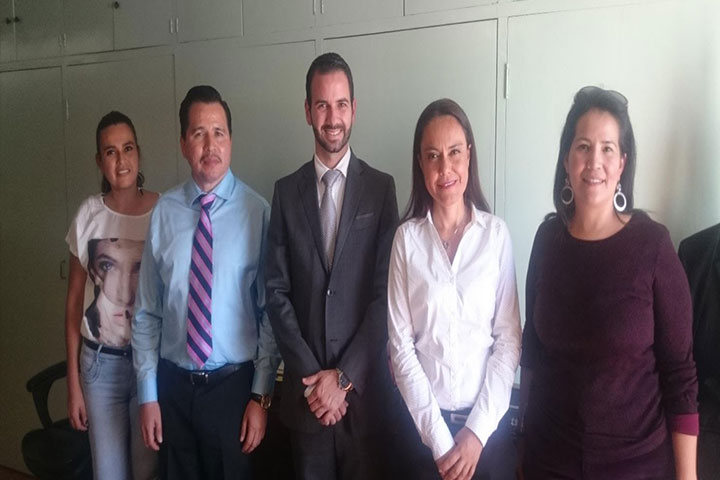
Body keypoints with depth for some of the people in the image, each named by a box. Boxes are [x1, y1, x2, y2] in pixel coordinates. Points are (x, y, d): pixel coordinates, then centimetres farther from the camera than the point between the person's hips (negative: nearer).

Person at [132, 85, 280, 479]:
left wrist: (262, 394, -6)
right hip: (174, 384, 2)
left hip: (233, 384, -2)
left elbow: (271, 311, -6)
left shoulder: (257, 211, -10)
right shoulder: (164, 211, -3)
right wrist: (147, 394, 2)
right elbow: (147, 311, 1)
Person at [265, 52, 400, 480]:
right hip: (305, 387, 2)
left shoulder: (381, 188, -3)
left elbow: (385, 292, -6)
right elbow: (277, 292, 0)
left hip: (365, 386, -1)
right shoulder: (287, 191, 3)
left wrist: (344, 375, -9)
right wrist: (311, 376, -7)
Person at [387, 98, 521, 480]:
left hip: (487, 420, 0)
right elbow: (400, 345, -6)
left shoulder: (496, 233, -5)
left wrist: (477, 430, -9)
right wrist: (439, 439, -9)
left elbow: (509, 340, -4)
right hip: (424, 421, 0)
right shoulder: (407, 237, -5)